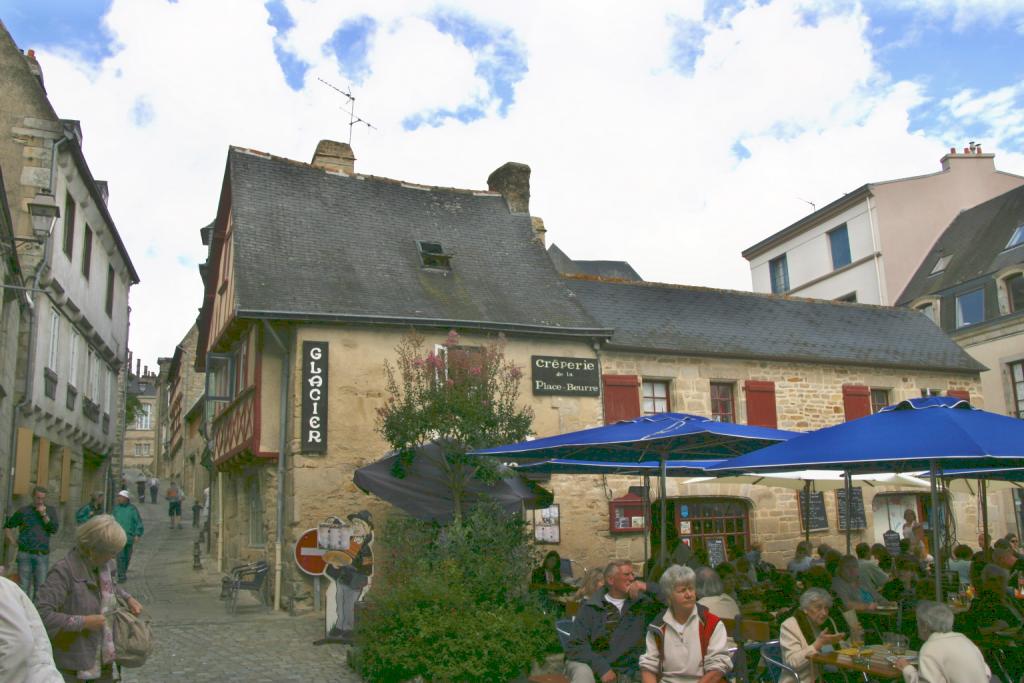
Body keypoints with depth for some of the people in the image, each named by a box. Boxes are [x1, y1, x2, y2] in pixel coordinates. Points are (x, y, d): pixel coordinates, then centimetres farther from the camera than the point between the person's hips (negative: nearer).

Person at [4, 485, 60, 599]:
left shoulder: (51, 510, 7)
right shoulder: (23, 510, 4)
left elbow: (54, 529, -4)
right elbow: (8, 526, 14)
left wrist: (44, 514, -11)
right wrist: (13, 543, 4)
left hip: (42, 556, 1)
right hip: (25, 554, -1)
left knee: (40, 589, 1)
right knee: (24, 587, 2)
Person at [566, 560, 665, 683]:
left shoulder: (643, 603, 7)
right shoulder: (591, 607, 0)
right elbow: (576, 646, -6)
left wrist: (647, 588, -12)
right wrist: (601, 667, -19)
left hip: (623, 671, 2)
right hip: (591, 665, -2)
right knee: (583, 673, -33)